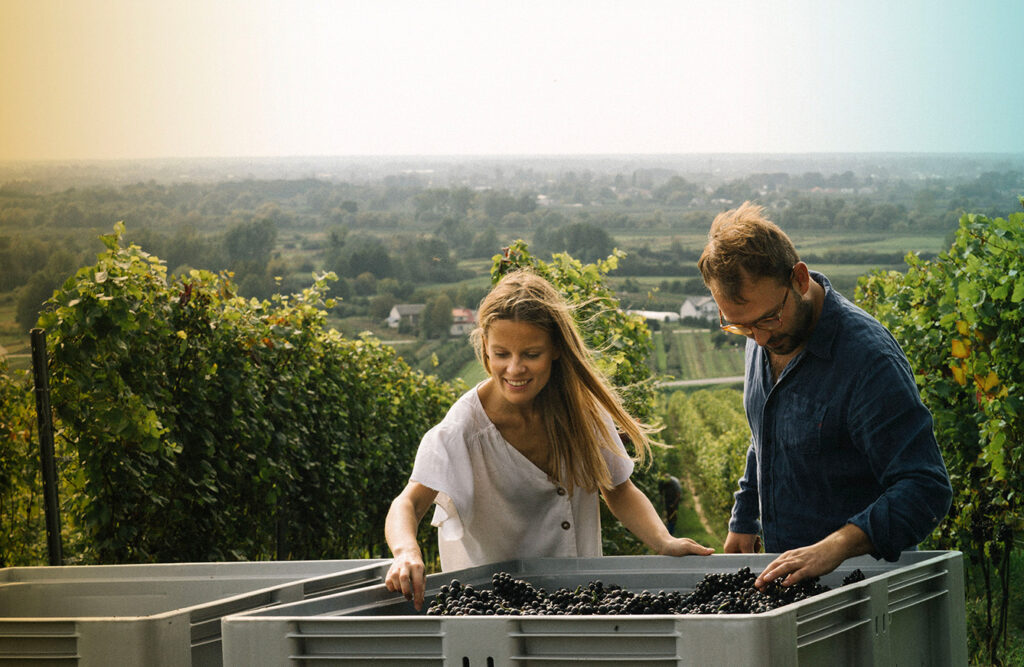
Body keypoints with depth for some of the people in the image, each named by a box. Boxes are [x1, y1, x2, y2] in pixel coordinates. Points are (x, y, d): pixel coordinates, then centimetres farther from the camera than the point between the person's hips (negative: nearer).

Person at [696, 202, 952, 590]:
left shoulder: (869, 360, -20)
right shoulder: (766, 337, 6)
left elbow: (926, 490, -25)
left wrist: (835, 547, -36)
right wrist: (743, 523, 26)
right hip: (783, 573, 7)